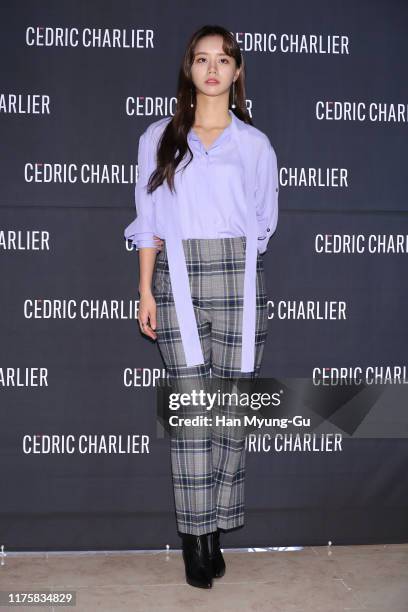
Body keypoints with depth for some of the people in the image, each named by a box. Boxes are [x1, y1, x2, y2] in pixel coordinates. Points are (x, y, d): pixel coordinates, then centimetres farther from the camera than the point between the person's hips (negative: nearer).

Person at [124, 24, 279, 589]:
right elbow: (149, 222, 8)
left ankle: (215, 530, 14)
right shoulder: (159, 138, 10)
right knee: (192, 412, -3)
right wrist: (146, 292, 3)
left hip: (238, 281, 1)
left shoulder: (255, 144, 10)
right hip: (177, 283, 0)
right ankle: (195, 538, 7)